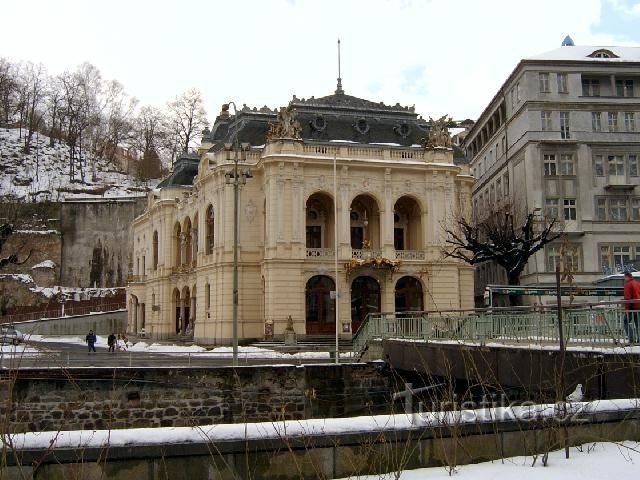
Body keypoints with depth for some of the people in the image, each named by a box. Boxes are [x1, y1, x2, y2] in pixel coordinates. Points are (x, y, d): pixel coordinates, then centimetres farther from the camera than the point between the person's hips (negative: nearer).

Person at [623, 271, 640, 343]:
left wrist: (627, 308, -14)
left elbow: (627, 297, -15)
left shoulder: (628, 284, -9)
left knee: (626, 322, -1)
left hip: (632, 307, -8)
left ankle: (632, 338, -12)